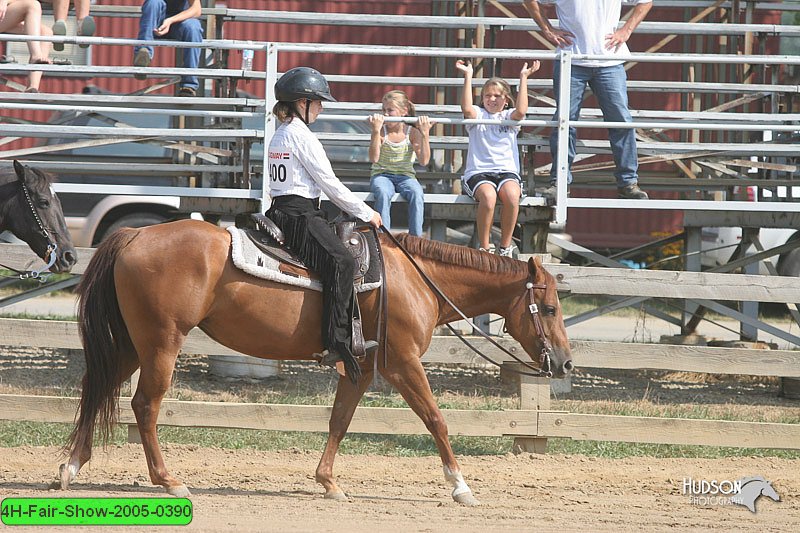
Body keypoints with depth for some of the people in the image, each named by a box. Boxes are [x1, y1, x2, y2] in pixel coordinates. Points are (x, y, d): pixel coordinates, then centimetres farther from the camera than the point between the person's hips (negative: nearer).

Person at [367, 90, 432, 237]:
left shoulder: (412, 133, 0)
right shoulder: (381, 131, -2)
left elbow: (424, 161, -11)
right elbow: (374, 158, -17)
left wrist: (425, 134, -20)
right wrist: (376, 131, -24)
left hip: (405, 175, 1)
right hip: (381, 175, -1)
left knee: (417, 194, -33)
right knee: (383, 193, -37)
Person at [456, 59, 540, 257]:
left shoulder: (509, 116, 16)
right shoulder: (478, 115, 13)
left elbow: (521, 110, -8)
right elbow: (467, 108, -10)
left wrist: (523, 78, -5)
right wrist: (468, 76, -10)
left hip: (507, 171, 1)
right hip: (478, 172, -1)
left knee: (512, 195, -33)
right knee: (488, 196, -36)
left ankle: (506, 246, -17)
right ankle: (484, 247, -21)